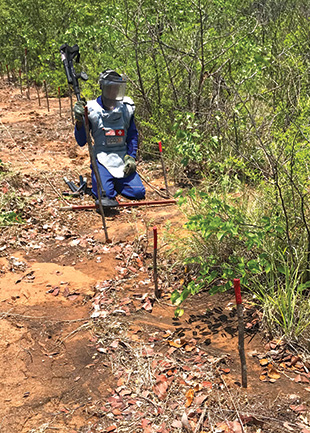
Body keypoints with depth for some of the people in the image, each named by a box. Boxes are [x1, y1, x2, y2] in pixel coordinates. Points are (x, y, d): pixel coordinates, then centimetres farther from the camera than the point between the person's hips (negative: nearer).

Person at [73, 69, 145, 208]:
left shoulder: (126, 107, 5)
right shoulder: (92, 109, -5)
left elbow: (133, 135, 14)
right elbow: (81, 142, -5)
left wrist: (131, 157, 0)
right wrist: (79, 121, -21)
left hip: (123, 158, 4)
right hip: (102, 158, -3)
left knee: (138, 192, -10)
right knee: (106, 194, -24)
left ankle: (115, 181, 18)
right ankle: (98, 178, 11)